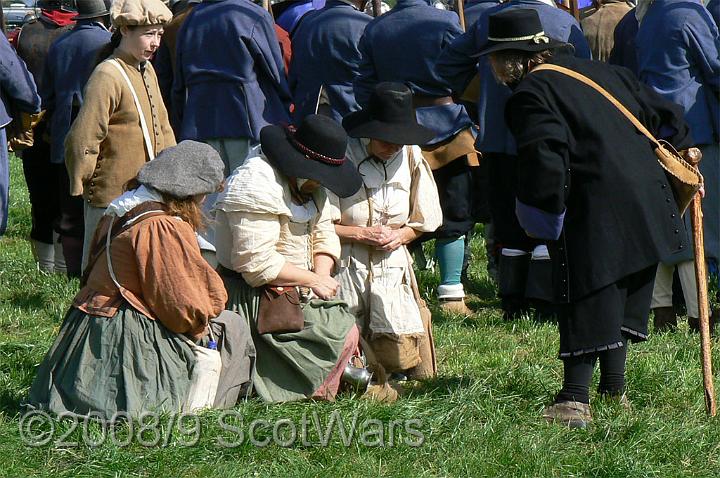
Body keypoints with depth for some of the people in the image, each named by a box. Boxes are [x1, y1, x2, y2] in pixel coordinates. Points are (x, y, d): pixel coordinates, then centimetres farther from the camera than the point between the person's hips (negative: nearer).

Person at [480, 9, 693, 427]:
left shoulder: (530, 94, -8)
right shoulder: (602, 72, 17)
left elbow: (545, 160, -21)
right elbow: (662, 111, 23)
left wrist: (543, 213, -8)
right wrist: (683, 147, 40)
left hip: (596, 216, -8)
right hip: (648, 201, 8)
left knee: (587, 302, -5)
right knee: (622, 299, 19)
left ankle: (575, 401, -7)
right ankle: (615, 390, 27)